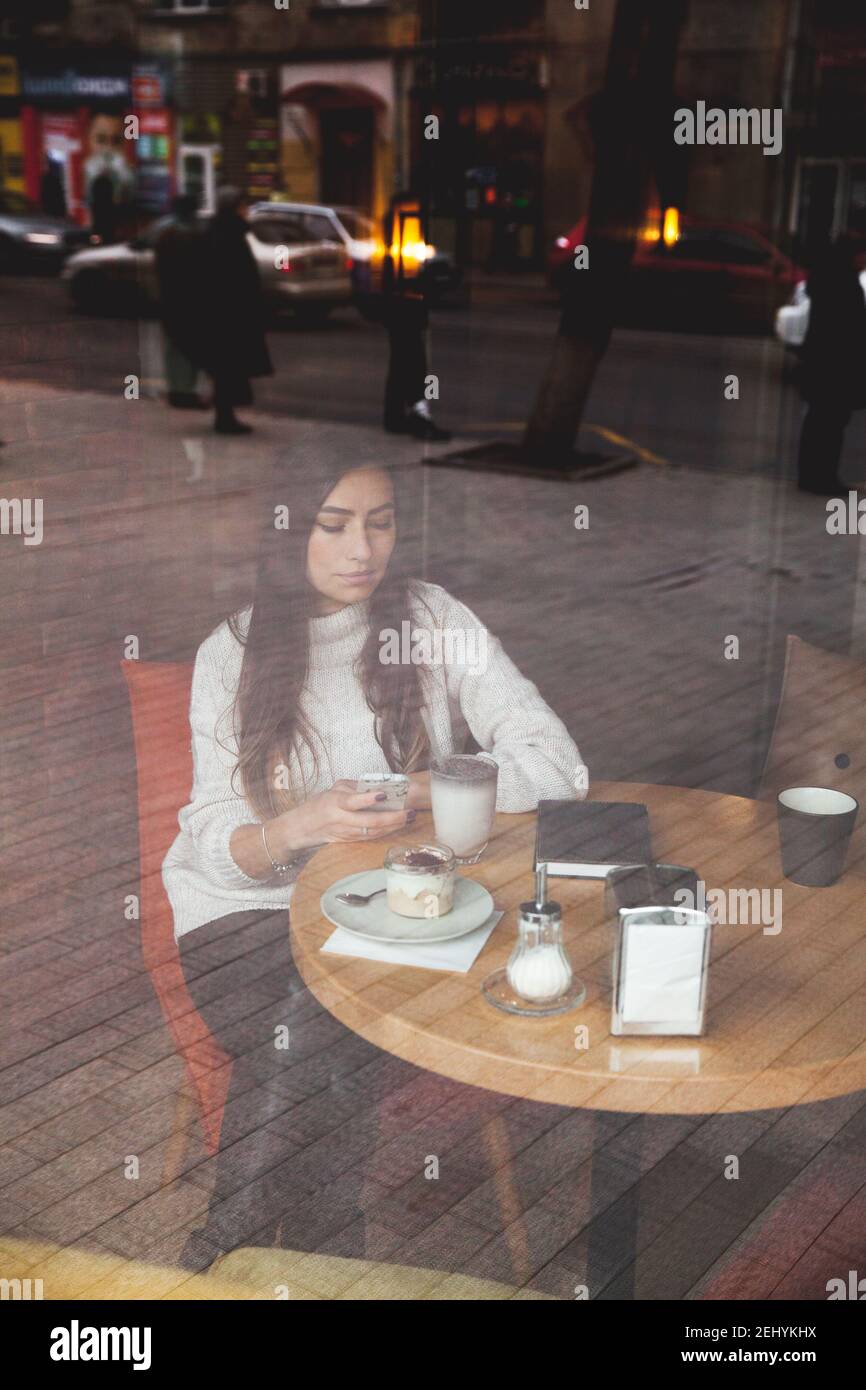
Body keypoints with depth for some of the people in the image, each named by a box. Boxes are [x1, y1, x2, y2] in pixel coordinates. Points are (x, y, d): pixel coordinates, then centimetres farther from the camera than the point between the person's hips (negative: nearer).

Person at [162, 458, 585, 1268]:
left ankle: (237, 1237, -3)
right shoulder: (232, 652, 1)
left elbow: (556, 765, -8)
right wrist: (299, 827, -28)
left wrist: (417, 795, -20)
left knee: (302, 1038, -28)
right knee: (299, 1041, -29)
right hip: (250, 901, 0)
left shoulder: (432, 620, 0)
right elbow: (215, 840, -5)